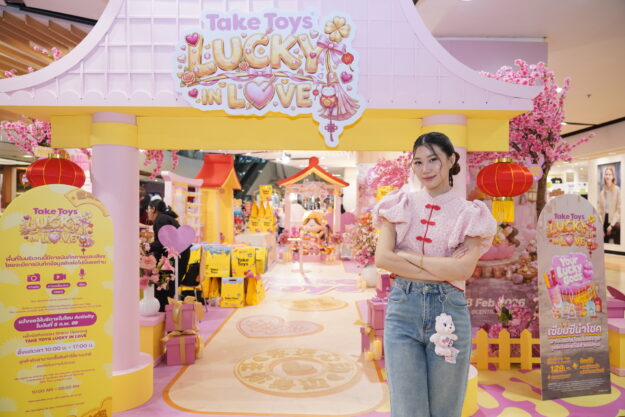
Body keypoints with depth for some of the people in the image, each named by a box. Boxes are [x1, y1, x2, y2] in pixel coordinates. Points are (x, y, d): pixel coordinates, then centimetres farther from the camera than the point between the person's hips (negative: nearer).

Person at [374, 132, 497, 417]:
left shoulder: (469, 214, 3)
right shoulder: (401, 204, 5)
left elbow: (463, 269, -13)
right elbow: (382, 258, -8)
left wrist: (410, 256, -10)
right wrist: (441, 272, -11)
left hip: (448, 310, 0)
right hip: (402, 308, 0)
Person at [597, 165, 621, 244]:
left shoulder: (618, 190, -6)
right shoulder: (602, 192, 11)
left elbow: (619, 209, -9)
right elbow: (600, 210, 8)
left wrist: (612, 225, -12)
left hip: (614, 223, -5)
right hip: (604, 221, 5)